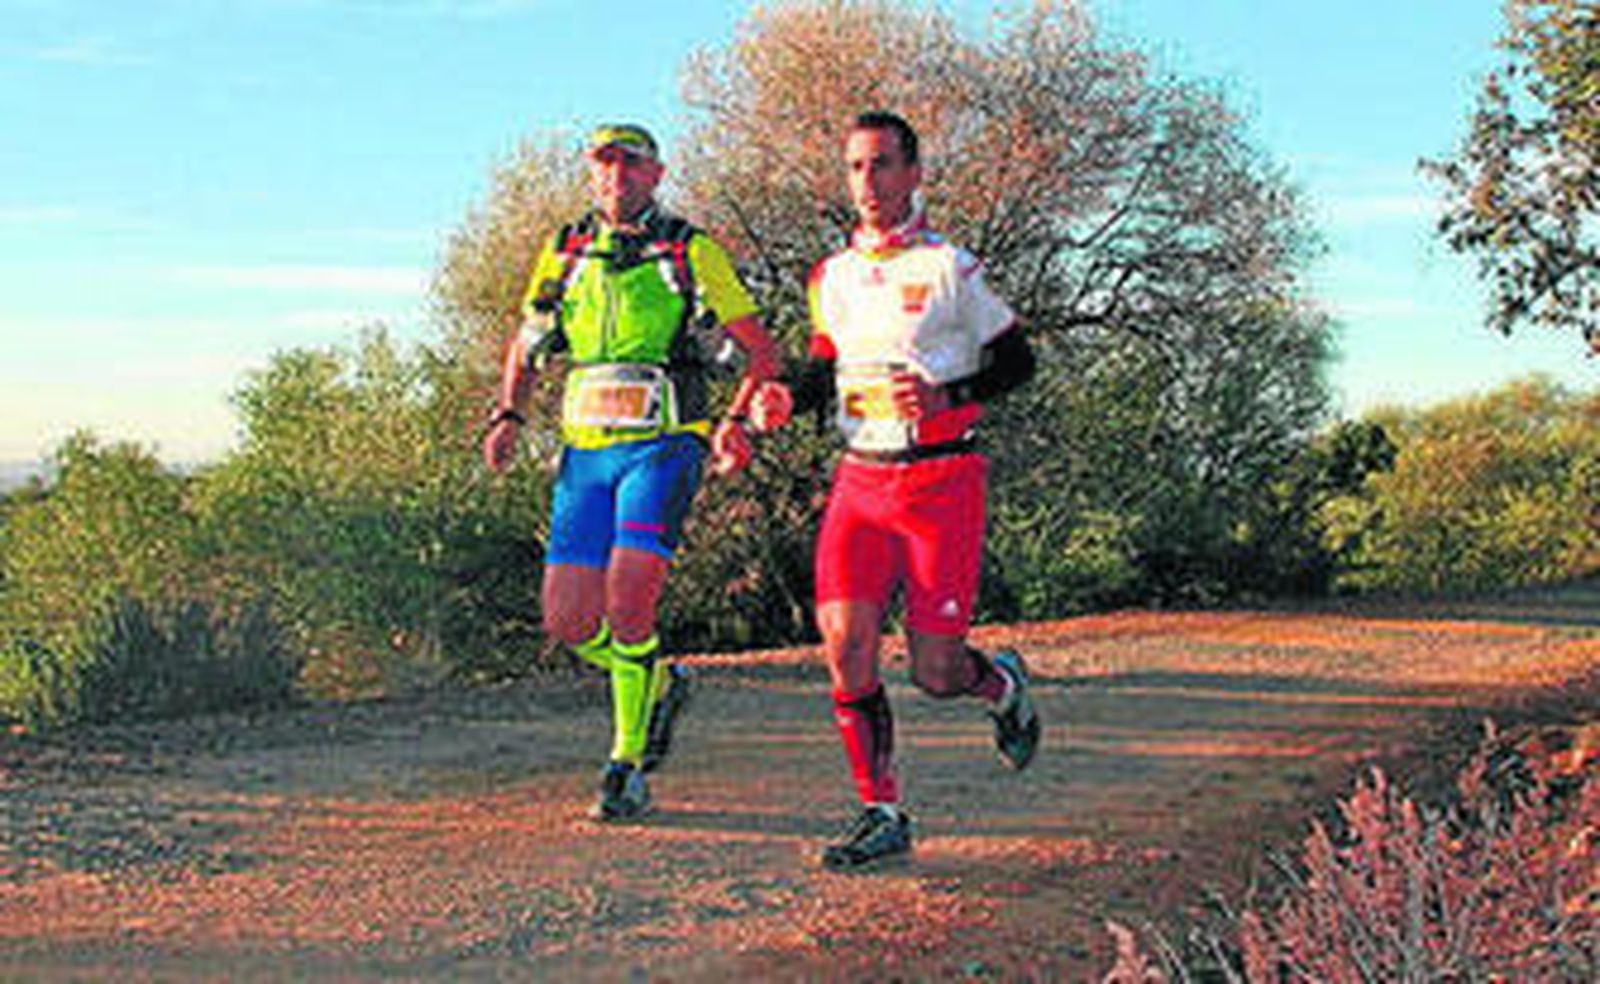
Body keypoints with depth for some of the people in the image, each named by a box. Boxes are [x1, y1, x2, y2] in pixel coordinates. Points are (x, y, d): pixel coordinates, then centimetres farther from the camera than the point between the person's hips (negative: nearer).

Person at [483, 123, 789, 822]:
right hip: (586, 453, 5)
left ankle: (629, 765, -3)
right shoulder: (566, 255, 11)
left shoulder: (691, 254, 0)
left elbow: (763, 353, 2)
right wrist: (508, 415, 10)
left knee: (627, 601, -19)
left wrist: (739, 421, -13)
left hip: (663, 449, -4)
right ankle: (659, 685, 29)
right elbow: (526, 347, 25)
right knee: (568, 623, -1)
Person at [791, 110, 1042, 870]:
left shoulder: (949, 266, -3)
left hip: (940, 480, -4)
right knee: (845, 642, -11)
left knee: (935, 672, -5)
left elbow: (1017, 360, 2)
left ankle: (1004, 686, 32)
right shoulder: (833, 275, 11)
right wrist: (787, 397, 0)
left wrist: (944, 396, -14)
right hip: (861, 479, 4)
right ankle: (882, 814, 3)